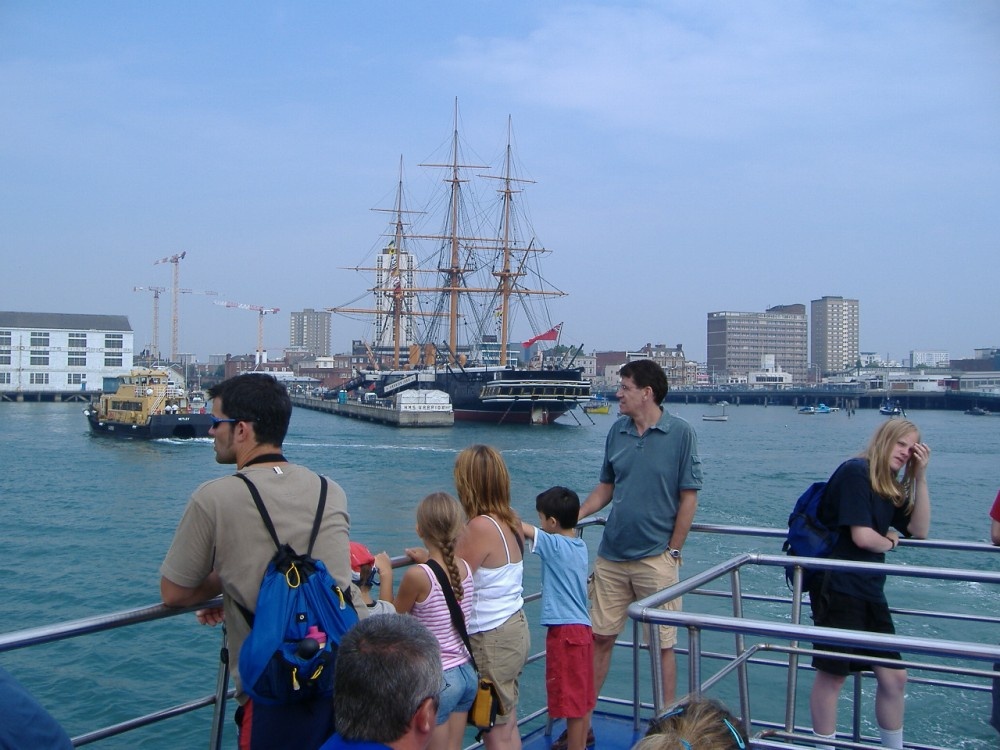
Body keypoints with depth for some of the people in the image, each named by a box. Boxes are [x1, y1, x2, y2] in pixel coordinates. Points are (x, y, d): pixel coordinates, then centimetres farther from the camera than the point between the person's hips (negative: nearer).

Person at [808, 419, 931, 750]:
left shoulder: (891, 486, 14)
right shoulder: (855, 472, -14)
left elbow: (920, 530, 7)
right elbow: (862, 536, -20)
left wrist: (920, 477, 3)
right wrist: (888, 543, 2)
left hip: (869, 589, 9)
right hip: (837, 587, -9)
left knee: (894, 677, 11)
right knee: (832, 673, 2)